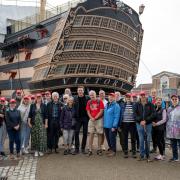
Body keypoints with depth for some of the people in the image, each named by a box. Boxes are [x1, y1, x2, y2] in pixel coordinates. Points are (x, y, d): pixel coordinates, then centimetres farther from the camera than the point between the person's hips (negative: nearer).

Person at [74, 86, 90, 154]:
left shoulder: (87, 98, 1)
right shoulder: (75, 98, 3)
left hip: (85, 118, 0)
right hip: (78, 118, 0)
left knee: (85, 133, 5)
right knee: (76, 132, -3)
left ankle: (83, 148, 15)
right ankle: (76, 148, 5)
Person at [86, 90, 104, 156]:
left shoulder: (100, 101, -3)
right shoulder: (89, 102, 8)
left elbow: (101, 111, -8)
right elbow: (88, 111, 6)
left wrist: (95, 118, -12)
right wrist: (91, 118, -10)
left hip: (99, 119, -3)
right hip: (91, 120, 3)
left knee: (99, 134, 3)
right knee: (91, 134, 0)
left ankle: (99, 149, 11)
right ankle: (90, 150, 3)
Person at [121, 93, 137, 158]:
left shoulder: (134, 105, 1)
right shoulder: (123, 105, 5)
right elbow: (121, 114, 7)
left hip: (132, 123, -1)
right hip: (125, 123, 1)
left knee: (133, 138, 5)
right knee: (125, 138, 6)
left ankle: (134, 152, 14)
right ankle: (125, 152, 15)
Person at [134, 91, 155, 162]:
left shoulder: (150, 104, 1)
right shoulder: (137, 105, 3)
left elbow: (153, 114, -6)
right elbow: (135, 114, -2)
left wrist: (145, 121, -15)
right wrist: (140, 121, -15)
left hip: (148, 124, -1)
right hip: (139, 124, 1)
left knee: (148, 140, 4)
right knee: (141, 140, 5)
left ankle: (148, 155, 15)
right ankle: (142, 155, 15)